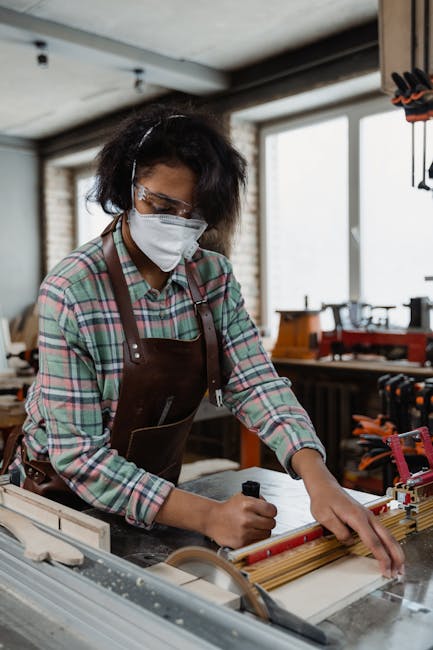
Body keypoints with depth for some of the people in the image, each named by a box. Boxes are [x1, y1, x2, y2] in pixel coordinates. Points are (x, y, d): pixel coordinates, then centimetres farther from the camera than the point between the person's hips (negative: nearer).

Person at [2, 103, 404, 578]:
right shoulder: (71, 292, -23)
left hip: (159, 491, 3)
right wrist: (206, 516, -32)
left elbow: (254, 383, -11)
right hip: (67, 498, -3)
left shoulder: (214, 277, -6)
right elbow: (77, 452, -24)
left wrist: (319, 481, -28)